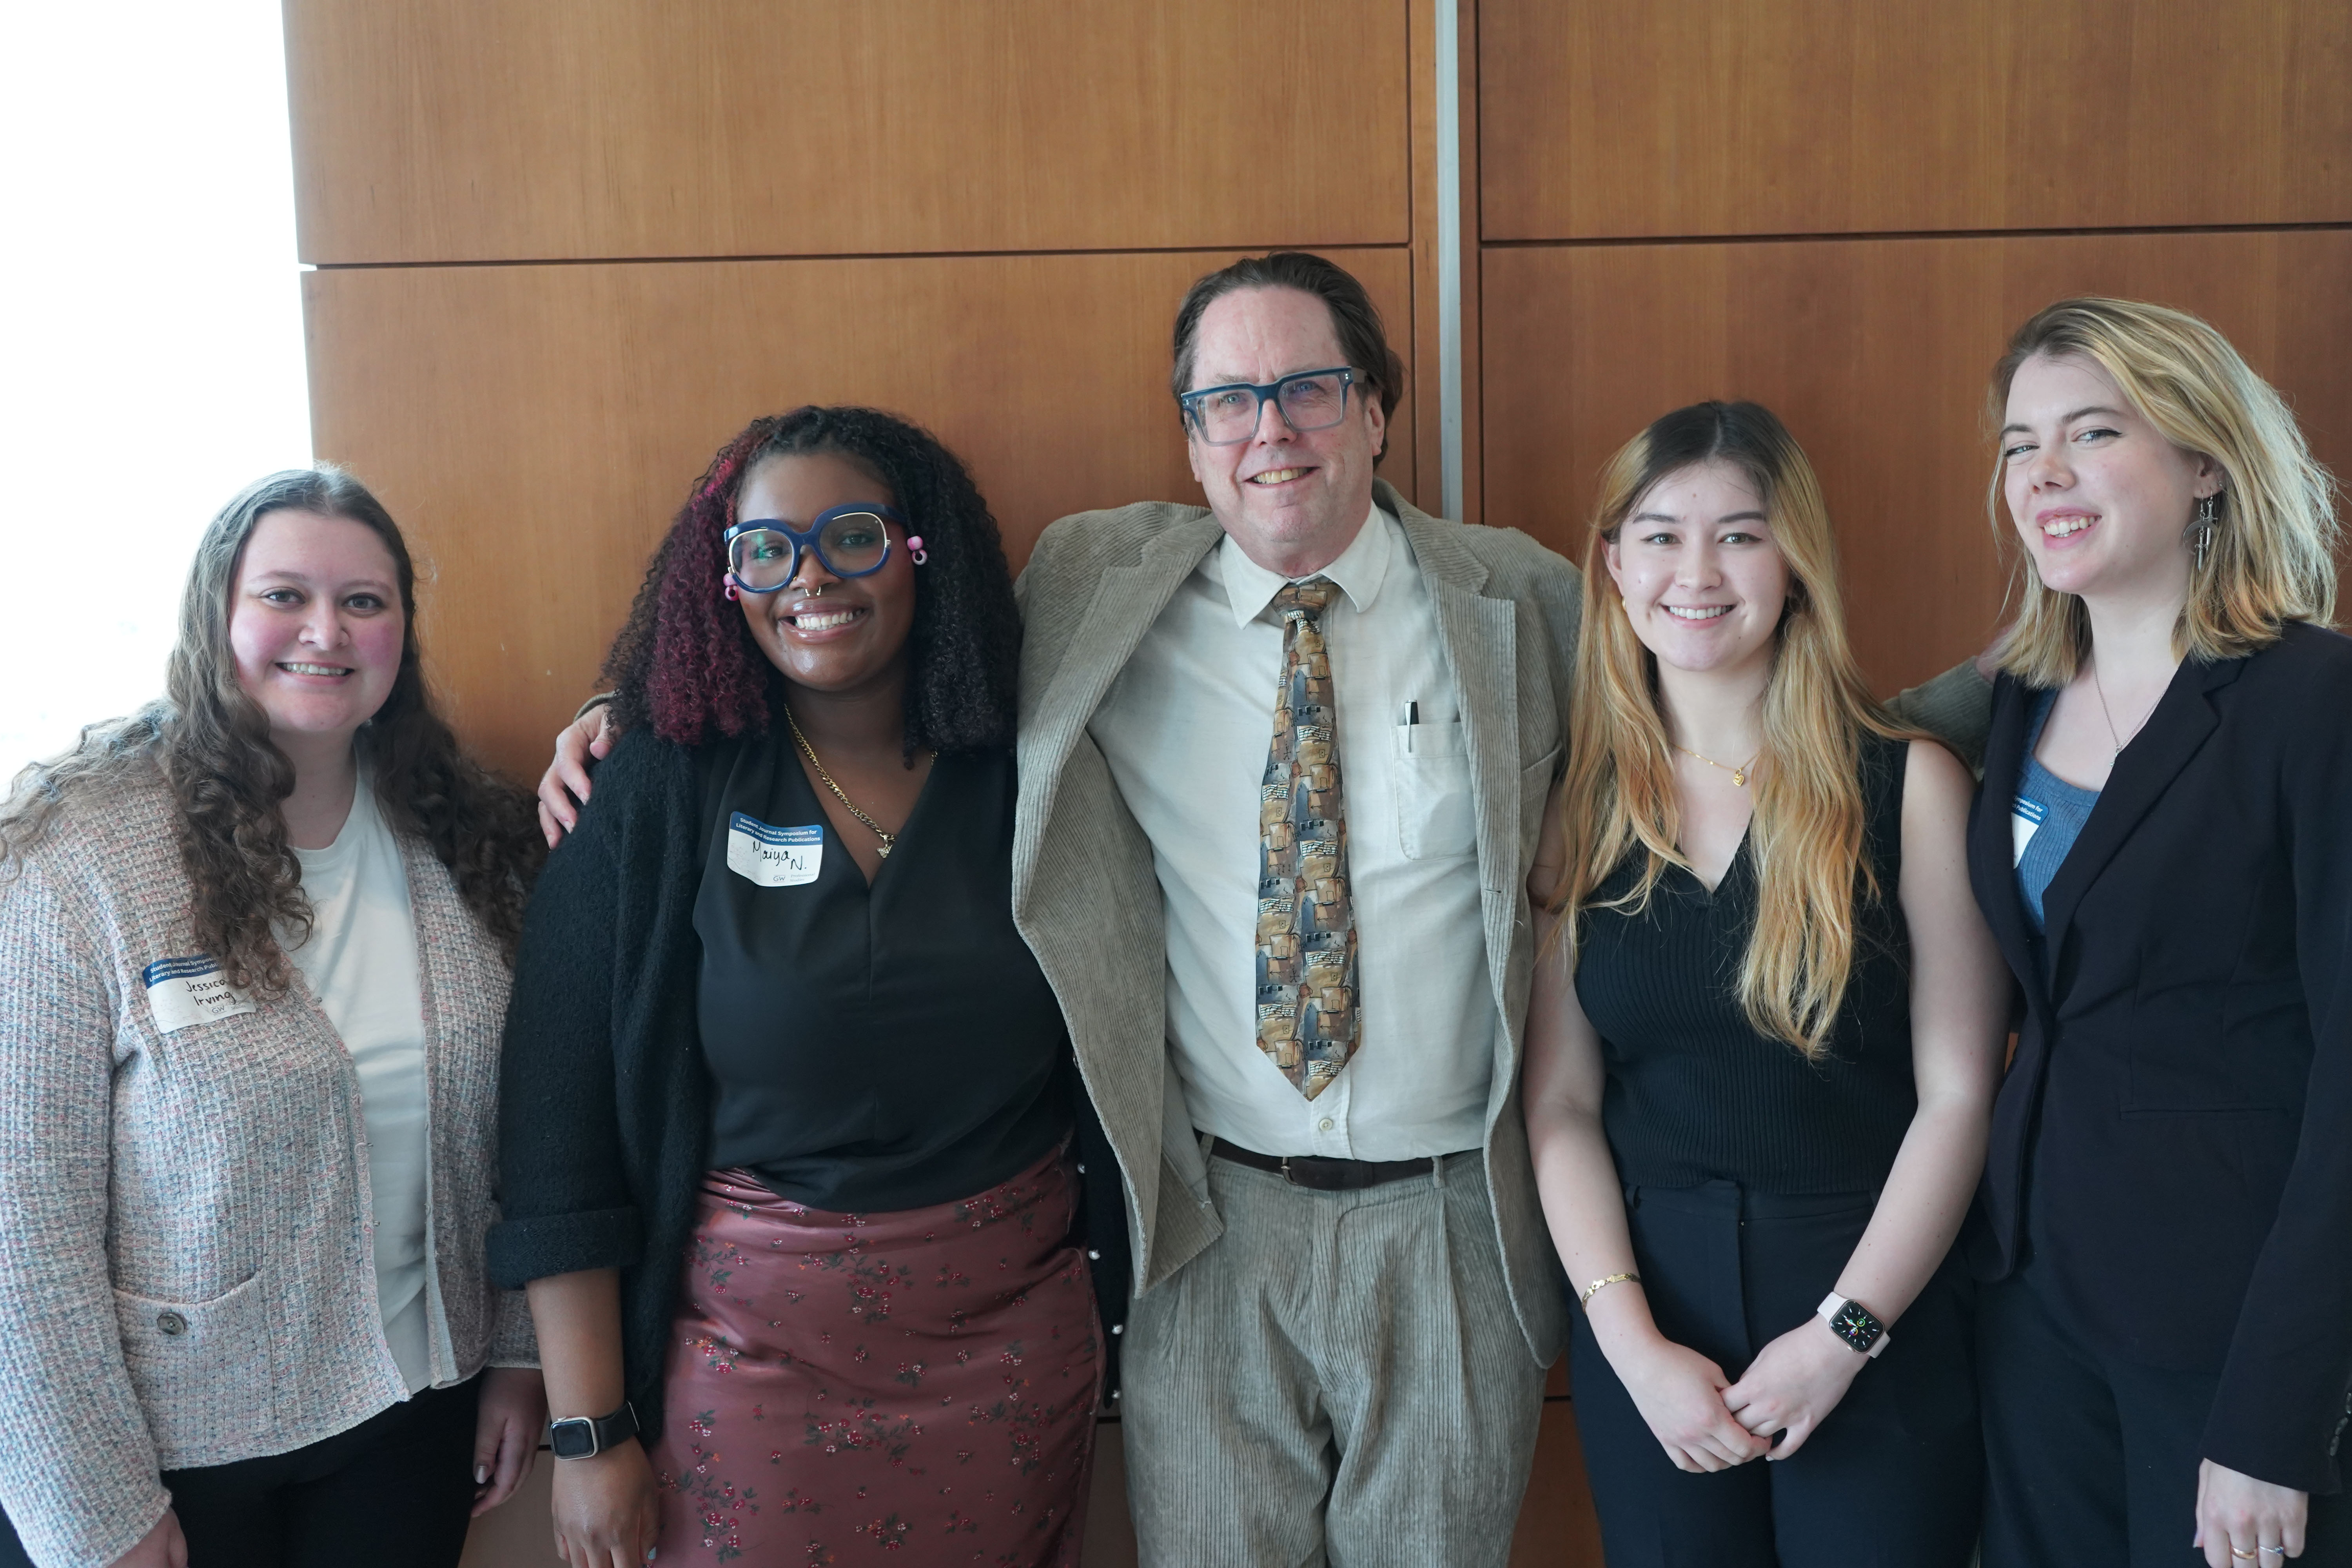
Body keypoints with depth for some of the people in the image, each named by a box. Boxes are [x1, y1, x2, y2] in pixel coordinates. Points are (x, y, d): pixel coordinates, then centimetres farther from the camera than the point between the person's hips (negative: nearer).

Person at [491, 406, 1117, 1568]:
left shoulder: (1024, 779, -3)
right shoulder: (660, 797, -9)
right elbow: (558, 1119, -8)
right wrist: (589, 1435, -8)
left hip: (1015, 1337, 2)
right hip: (755, 1341, -2)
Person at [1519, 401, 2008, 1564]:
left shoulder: (1908, 784, -5)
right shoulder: (1579, 805, 1)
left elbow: (1957, 1094, -7)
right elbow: (1560, 1103, -1)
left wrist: (1844, 1332, -12)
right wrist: (1632, 1343, -10)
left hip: (1877, 1309, -2)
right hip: (1649, 1310, 2)